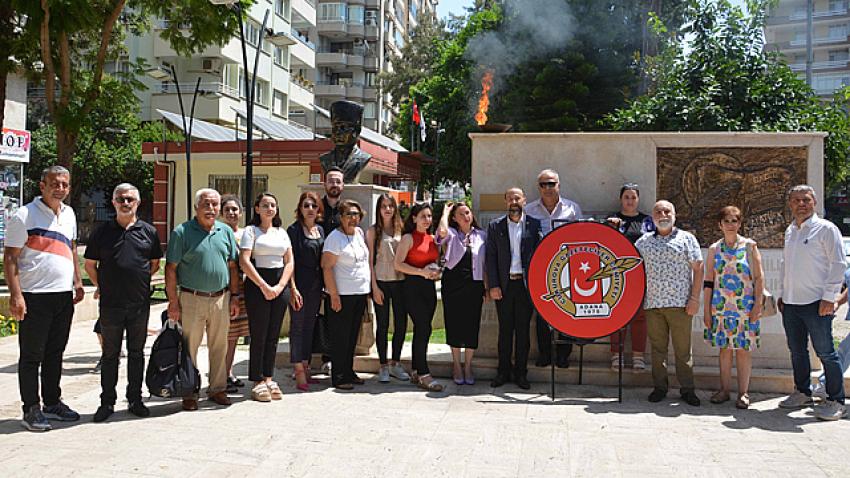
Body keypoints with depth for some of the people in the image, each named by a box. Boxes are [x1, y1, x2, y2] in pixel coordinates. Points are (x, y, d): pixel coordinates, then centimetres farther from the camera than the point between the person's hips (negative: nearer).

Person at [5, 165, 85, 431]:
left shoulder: (69, 214, 12)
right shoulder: (24, 215, -8)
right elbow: (10, 257, -10)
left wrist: (78, 282, 16)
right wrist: (15, 294, -18)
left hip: (64, 295, 7)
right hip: (35, 297, -6)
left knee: (55, 353, 15)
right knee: (31, 356, 2)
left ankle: (52, 402, 25)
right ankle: (31, 410, 10)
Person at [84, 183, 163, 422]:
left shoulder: (148, 231, 5)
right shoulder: (102, 231, 3)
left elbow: (155, 263, 14)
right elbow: (90, 264, 9)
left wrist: (140, 281, 6)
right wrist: (101, 285, 5)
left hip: (140, 303, 1)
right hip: (110, 303, -1)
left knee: (136, 353, 10)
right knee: (110, 354, 7)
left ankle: (135, 400, 20)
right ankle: (107, 402, 16)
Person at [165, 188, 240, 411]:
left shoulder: (226, 231, 9)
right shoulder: (182, 232, -5)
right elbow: (171, 268, -6)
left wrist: (234, 296, 8)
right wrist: (173, 301, -10)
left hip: (221, 298, 4)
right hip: (192, 299, -4)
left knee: (220, 347, 11)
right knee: (189, 348, 3)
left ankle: (218, 389, 24)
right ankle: (190, 394, 14)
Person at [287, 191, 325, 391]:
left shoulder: (320, 230, 12)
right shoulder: (294, 230, -7)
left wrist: (323, 285, 11)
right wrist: (293, 288, -18)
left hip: (316, 285, 7)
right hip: (299, 283, -6)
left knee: (310, 326, 12)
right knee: (298, 327, 0)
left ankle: (305, 368, 22)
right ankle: (299, 373, 4)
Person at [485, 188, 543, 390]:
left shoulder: (534, 225, 3)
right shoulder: (495, 226, 7)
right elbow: (490, 257, 4)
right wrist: (493, 286, -4)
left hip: (525, 284, -1)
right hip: (504, 285, 1)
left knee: (523, 330, 6)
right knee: (505, 330, 7)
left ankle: (521, 373, 15)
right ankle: (503, 371, 17)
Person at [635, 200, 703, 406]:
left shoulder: (686, 238, 4)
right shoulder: (644, 242, 11)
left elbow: (698, 269, 0)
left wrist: (695, 298, -6)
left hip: (680, 303, -2)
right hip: (652, 304, 2)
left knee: (683, 348, 3)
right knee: (657, 347, 8)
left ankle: (687, 388, 13)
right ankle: (659, 387, 18)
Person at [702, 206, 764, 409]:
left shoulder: (749, 246, 1)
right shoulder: (714, 249, 6)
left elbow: (759, 277, -1)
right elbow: (708, 281, 7)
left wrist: (757, 305, -7)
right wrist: (706, 309, 4)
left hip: (745, 307, -2)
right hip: (721, 307, 2)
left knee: (743, 349, 1)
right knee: (724, 348, 7)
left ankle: (743, 392, 10)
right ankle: (724, 390, 16)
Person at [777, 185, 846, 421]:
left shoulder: (826, 228, -6)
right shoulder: (790, 231, 15)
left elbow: (838, 264, -9)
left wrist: (829, 297, -14)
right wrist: (782, 293, 16)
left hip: (815, 303, -7)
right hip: (790, 303, 7)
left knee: (825, 352, -2)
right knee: (797, 351, 14)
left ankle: (836, 401, 7)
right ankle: (802, 393, 27)